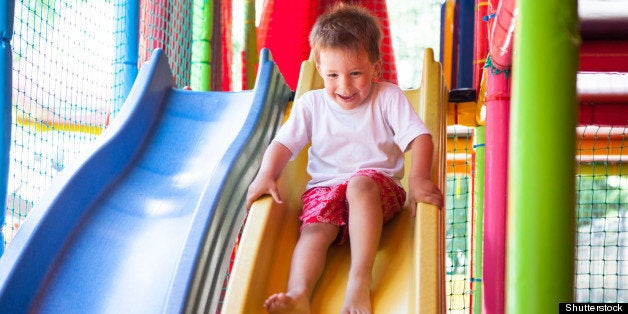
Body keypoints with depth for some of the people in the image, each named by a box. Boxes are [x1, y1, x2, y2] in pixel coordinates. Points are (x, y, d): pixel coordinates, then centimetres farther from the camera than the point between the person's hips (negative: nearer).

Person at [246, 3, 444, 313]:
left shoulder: (388, 98, 4)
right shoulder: (311, 104, 11)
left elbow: (419, 137, -6)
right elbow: (284, 143, 6)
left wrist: (418, 179, -24)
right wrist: (266, 176, -14)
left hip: (379, 185, -2)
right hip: (325, 186, 3)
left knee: (360, 185, -37)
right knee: (314, 229, -28)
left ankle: (360, 282, -45)